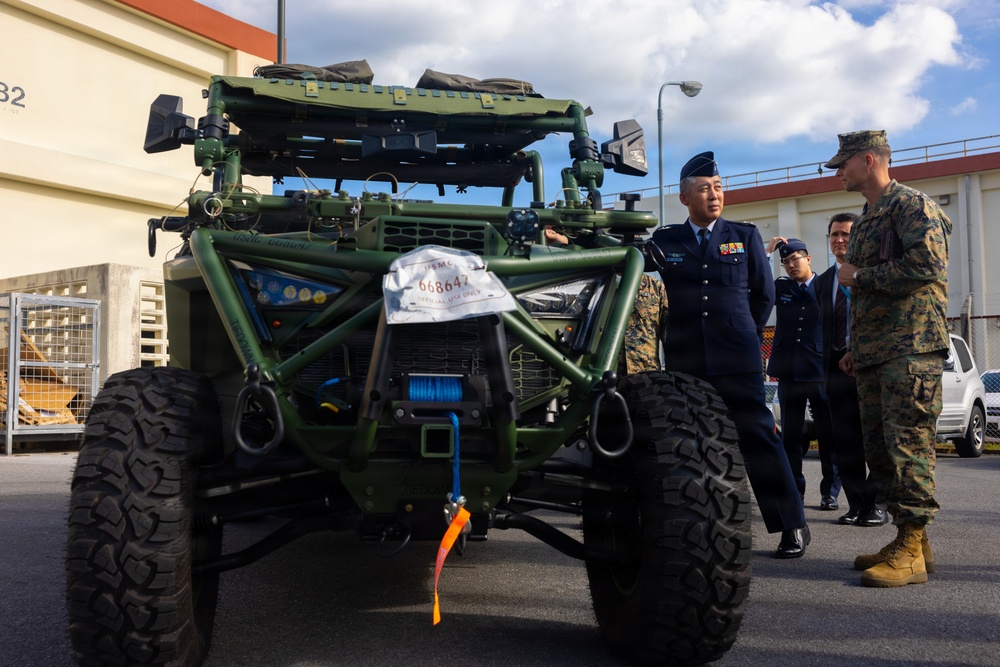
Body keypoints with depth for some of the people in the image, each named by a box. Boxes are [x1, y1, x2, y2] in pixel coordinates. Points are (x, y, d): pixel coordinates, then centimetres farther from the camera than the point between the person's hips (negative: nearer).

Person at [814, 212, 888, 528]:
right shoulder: (822, 282, 15)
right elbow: (824, 328, 13)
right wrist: (826, 368, 6)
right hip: (837, 368, 5)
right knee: (844, 443, 5)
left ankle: (876, 505, 10)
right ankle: (856, 504, 14)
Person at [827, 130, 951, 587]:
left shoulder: (912, 205, -4)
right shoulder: (866, 220, 24)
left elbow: (927, 264, -20)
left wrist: (859, 276, -10)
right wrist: (856, 349, 23)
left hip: (911, 347, -10)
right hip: (874, 353, 10)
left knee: (908, 444, -12)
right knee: (879, 448, 9)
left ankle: (911, 552, -9)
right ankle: (910, 540, 17)